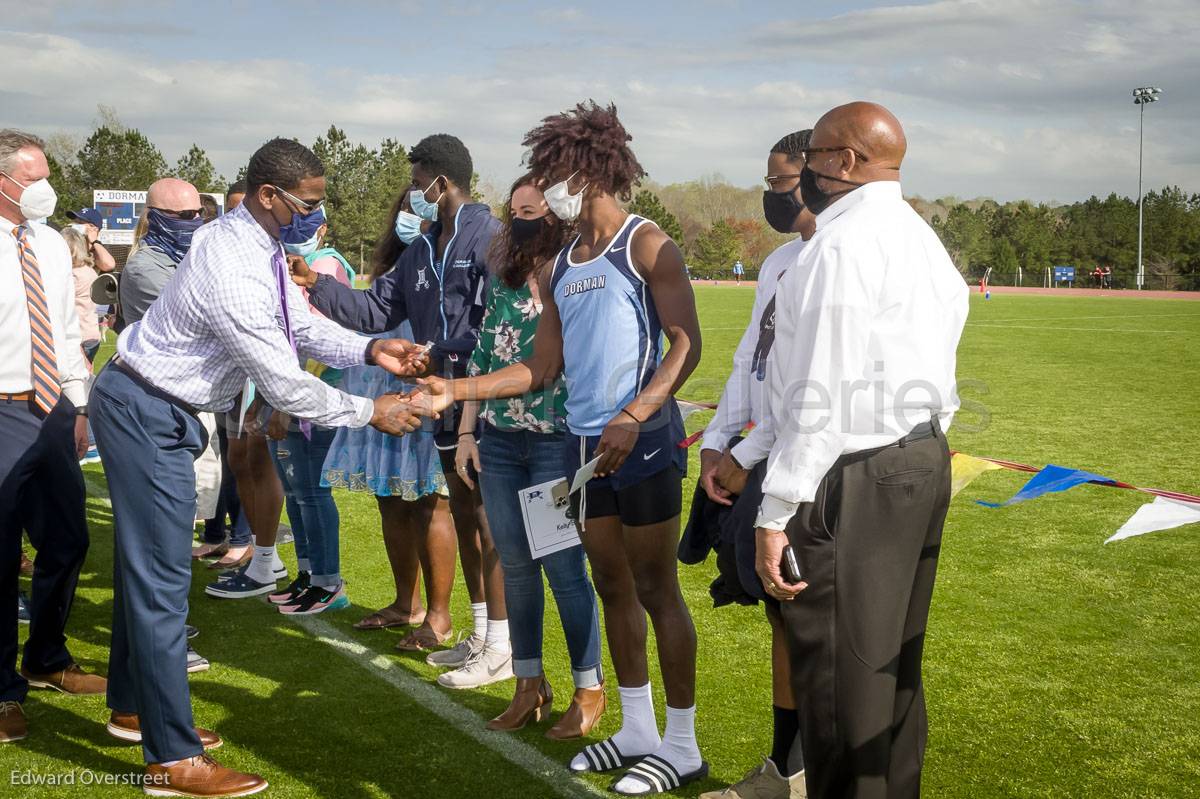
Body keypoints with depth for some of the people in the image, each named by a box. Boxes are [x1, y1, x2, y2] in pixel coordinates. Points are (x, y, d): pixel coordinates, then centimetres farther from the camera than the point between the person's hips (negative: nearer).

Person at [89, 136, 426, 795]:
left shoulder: (255, 242, 1)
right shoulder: (234, 271, -30)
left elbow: (301, 326, 7)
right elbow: (284, 385, -26)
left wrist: (369, 350, -8)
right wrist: (370, 412, -15)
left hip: (158, 409, 10)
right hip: (146, 414, -10)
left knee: (143, 562, 20)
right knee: (161, 575, -7)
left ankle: (132, 706, 36)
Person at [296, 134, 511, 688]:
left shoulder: (487, 236, -13)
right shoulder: (422, 250, 15)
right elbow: (377, 310, 12)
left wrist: (441, 353, -19)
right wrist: (318, 287, 2)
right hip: (446, 398, 9)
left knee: (488, 521, -4)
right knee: (464, 515, 15)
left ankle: (500, 649, 5)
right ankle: (480, 633, 28)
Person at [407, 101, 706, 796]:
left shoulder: (646, 246, -6)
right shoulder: (559, 268, 15)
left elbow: (687, 344, -13)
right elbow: (542, 367, 14)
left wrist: (632, 418, -25)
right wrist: (454, 392, 6)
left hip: (644, 442, -7)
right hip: (585, 445, 7)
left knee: (656, 589, -2)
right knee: (614, 587, 12)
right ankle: (638, 732, 24)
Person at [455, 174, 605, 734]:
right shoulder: (504, 281, 11)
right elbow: (482, 358, 14)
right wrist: (467, 431, 11)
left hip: (558, 442, -6)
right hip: (500, 441, 6)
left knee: (564, 567, -3)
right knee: (515, 565, 10)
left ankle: (589, 689, 12)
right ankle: (529, 684, 22)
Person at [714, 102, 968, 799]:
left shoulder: (846, 243, -15)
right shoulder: (916, 238, 16)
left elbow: (823, 395, -20)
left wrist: (776, 513, -17)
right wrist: (748, 453, 14)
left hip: (856, 480, -10)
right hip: (923, 460, 10)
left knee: (842, 680, 0)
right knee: (894, 664, 19)